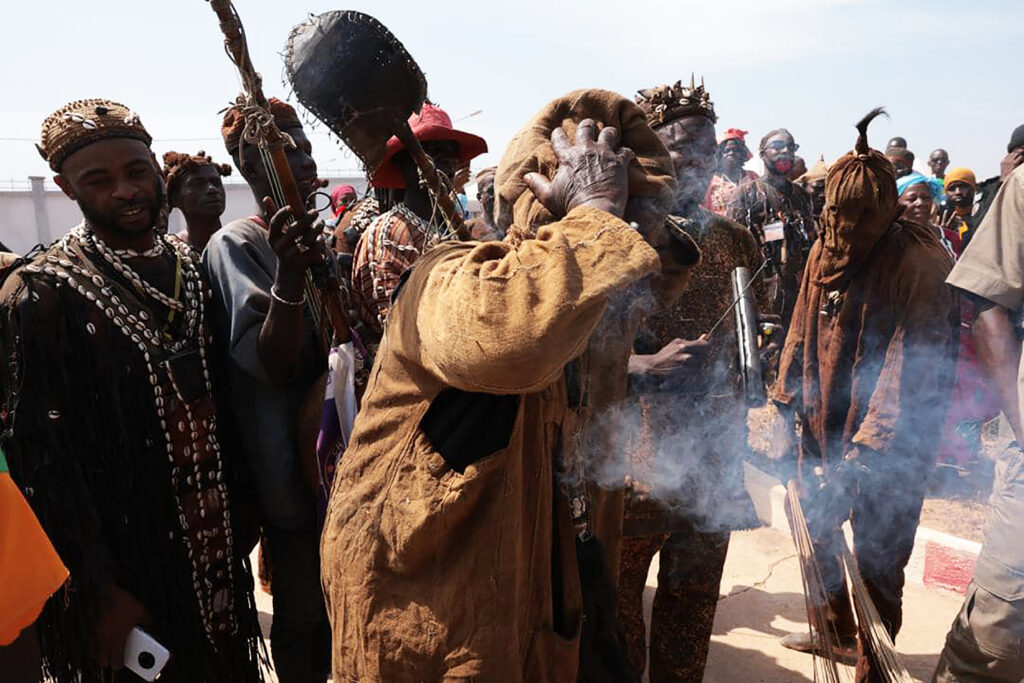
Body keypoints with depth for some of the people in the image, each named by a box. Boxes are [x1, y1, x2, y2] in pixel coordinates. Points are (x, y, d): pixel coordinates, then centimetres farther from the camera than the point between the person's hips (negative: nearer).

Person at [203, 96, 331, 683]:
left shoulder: (327, 233, 9)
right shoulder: (236, 245, -10)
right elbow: (273, 364, -22)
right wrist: (290, 272, -35)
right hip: (294, 467, -6)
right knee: (304, 617, 8)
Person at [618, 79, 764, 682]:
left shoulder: (737, 242, 9)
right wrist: (648, 367, -24)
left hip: (713, 466, 5)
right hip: (631, 463, -4)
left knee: (692, 616, 18)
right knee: (619, 615, 8)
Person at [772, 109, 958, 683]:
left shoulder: (921, 264, -18)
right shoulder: (824, 252, 2)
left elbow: (912, 363, -23)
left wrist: (873, 442, -26)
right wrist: (786, 397, 8)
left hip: (890, 445, -7)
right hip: (823, 426, 7)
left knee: (878, 561, 3)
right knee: (817, 529, 21)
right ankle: (836, 625, 46)